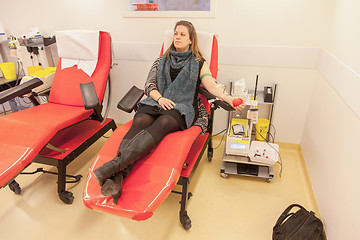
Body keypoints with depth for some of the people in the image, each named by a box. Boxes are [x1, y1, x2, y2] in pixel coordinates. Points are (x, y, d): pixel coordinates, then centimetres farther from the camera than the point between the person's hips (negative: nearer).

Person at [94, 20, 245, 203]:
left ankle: (114, 165, -51)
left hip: (181, 108, -2)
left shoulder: (199, 63, 17)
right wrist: (159, 98, -6)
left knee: (162, 124, -37)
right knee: (139, 122, -32)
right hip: (156, 102, 3)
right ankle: (117, 178, -49)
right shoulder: (162, 60, 25)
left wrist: (228, 98, -19)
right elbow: (149, 85, 16)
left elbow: (212, 85, 1)